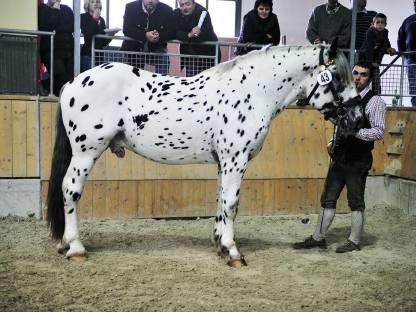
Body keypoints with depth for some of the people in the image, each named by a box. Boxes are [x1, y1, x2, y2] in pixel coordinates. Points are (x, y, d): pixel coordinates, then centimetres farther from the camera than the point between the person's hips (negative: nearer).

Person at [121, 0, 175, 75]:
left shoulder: (167, 10, -7)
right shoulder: (131, 7, -8)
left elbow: (172, 32, -11)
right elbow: (126, 29, -18)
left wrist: (159, 36, -33)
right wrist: (145, 35, -33)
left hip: (156, 49, 0)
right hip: (134, 48, 1)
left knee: (164, 59, -28)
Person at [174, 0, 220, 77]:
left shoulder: (202, 12, -20)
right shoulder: (176, 14, -5)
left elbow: (206, 35, -26)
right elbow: (176, 33, -15)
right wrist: (189, 35, -31)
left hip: (206, 52, -3)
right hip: (189, 53, 4)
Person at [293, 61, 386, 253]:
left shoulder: (375, 101, -8)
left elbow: (379, 132, -15)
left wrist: (355, 131, -27)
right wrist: (333, 142, 9)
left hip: (358, 160, -7)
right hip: (339, 156, 7)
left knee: (356, 201, 3)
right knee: (328, 199, 10)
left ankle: (354, 241, 15)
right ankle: (318, 238, 18)